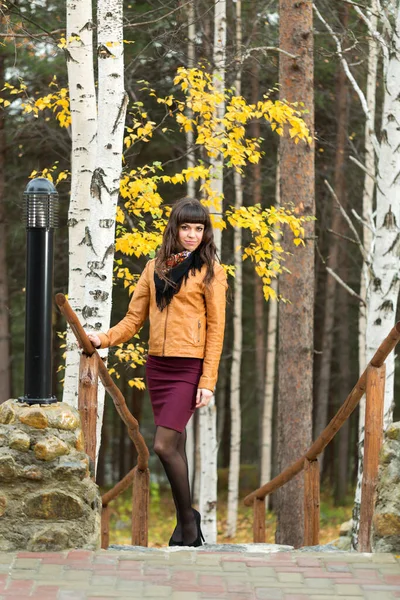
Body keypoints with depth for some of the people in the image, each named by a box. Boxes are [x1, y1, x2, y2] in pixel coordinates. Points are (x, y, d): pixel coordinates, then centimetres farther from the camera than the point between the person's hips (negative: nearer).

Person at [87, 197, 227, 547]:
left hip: (189, 368, -5)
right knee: (175, 447, 7)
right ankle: (186, 529, 15)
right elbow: (134, 319, 11)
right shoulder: (155, 268, 13)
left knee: (164, 446, -15)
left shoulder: (210, 271, 0)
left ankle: (188, 522, 1)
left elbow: (216, 328, -4)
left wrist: (208, 381, -11)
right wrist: (105, 339, -8)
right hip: (157, 366, 5)